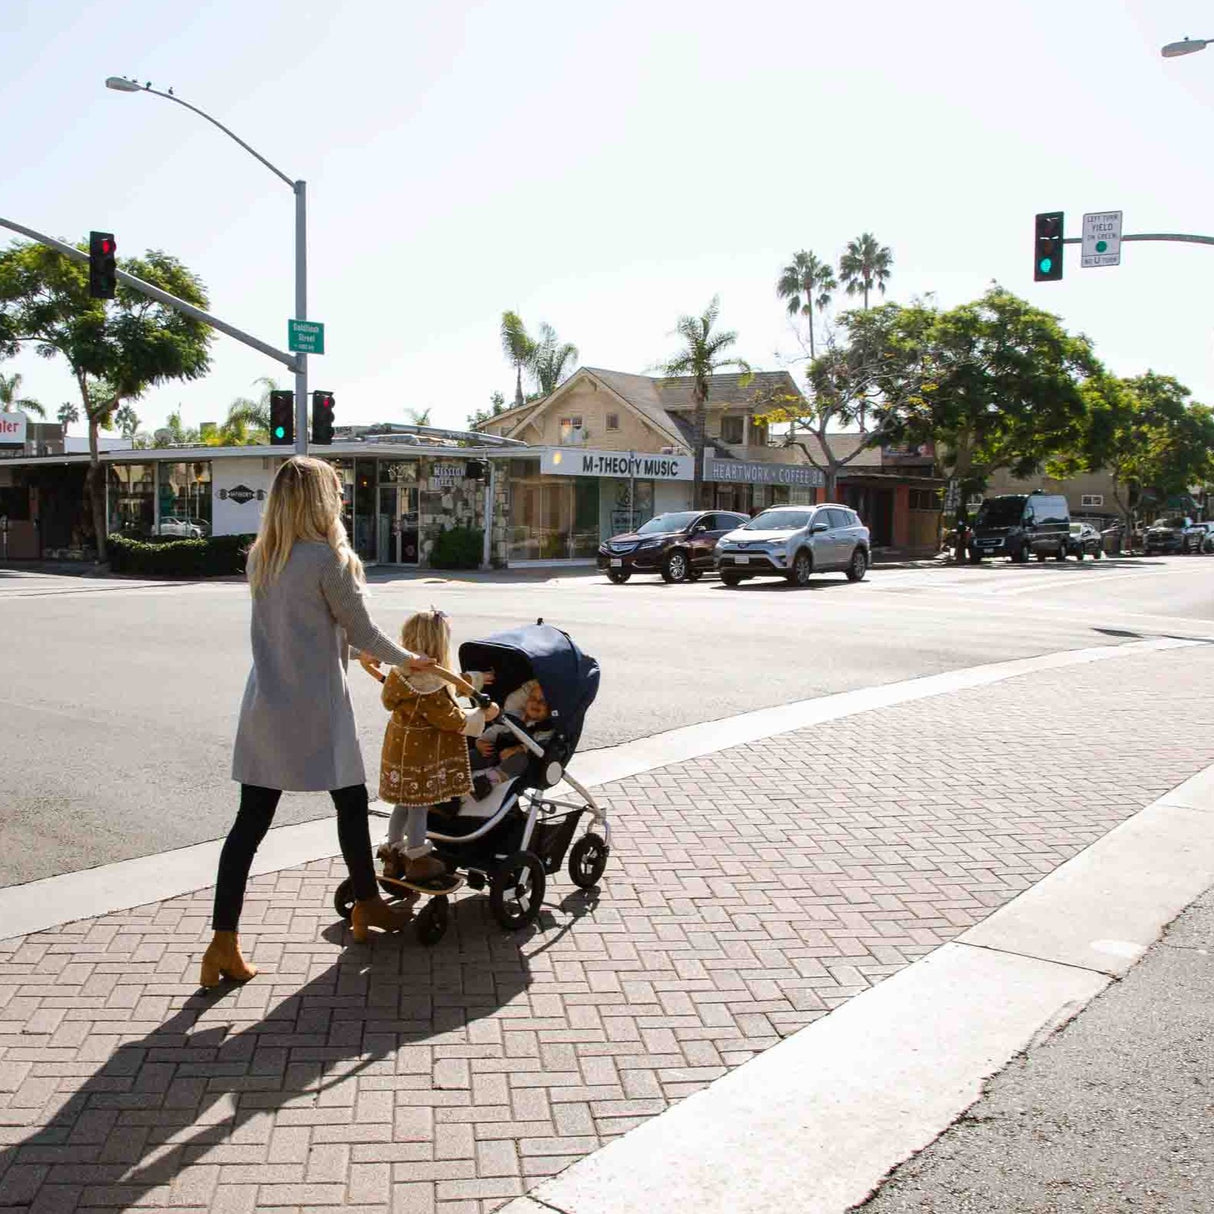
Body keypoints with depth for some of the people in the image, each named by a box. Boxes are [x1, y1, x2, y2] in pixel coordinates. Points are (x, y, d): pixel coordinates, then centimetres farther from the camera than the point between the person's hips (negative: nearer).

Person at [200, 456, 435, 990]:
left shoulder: (260, 558, 8)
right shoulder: (326, 557, -13)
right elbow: (361, 630, -6)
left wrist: (364, 654, 27)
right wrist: (408, 660, 12)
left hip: (264, 706, 6)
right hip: (314, 708, -6)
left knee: (251, 820, 4)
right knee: (351, 801, 14)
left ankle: (223, 943, 3)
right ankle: (367, 905, 31)